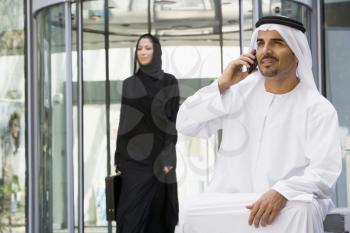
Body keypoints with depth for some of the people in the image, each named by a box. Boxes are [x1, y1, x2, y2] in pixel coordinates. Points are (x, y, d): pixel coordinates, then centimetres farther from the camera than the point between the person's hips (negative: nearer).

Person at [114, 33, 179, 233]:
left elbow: (173, 120, -3)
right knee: (131, 212, -7)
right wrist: (120, 157, 2)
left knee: (158, 213, -1)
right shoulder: (130, 84, 9)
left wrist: (168, 157, -12)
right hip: (135, 156, 1)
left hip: (160, 155, -1)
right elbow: (125, 120, 8)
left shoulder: (169, 82, 3)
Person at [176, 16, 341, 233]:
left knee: (302, 210, -36)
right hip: (230, 202, 4)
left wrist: (282, 192, -34)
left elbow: (324, 172, -15)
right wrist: (222, 85, -4)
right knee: (192, 212, -24)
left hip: (287, 203, -4)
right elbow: (185, 123, 9)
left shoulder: (318, 109, -4)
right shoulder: (241, 91, 9)